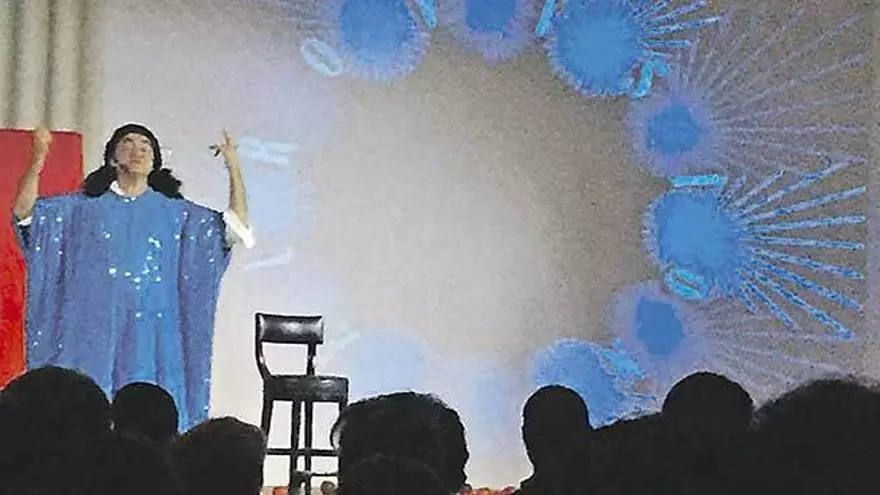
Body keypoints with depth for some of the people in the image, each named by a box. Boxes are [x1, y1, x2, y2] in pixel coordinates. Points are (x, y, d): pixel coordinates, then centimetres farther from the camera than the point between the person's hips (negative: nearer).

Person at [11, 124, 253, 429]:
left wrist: (233, 169, -3)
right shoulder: (86, 206, 10)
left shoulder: (175, 212, 12)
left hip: (151, 335, 1)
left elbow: (236, 226, 7)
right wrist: (39, 159, -12)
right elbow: (24, 211, 2)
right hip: (95, 332, 0)